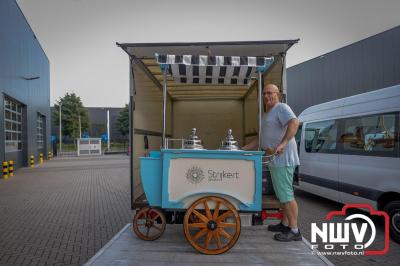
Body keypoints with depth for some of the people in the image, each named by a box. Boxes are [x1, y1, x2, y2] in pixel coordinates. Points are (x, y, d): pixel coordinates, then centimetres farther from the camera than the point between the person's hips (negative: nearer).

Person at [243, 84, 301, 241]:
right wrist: (243, 150, 18)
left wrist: (283, 143, -39)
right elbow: (260, 139, 25)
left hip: (283, 159, -10)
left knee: (286, 194, -6)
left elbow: (294, 123, -27)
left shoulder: (281, 108, -8)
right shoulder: (266, 115, 21)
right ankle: (285, 224, 29)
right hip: (275, 160, 10)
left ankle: (294, 231, 3)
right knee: (281, 194, 17)